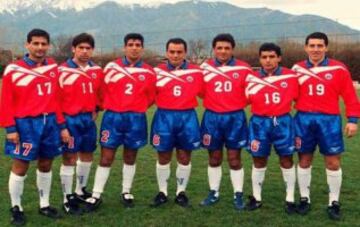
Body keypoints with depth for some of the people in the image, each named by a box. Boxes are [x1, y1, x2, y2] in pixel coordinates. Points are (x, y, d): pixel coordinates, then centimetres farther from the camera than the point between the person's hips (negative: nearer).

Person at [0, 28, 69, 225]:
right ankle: (16, 208, 18)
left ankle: (44, 205, 27)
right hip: (26, 123, -4)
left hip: (49, 122, 4)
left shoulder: (53, 67, 6)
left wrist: (61, 125, 8)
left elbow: (57, 98, 9)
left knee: (46, 165, 13)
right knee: (20, 167, 2)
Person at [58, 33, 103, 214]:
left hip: (88, 118, 6)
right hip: (71, 119, -6)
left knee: (87, 155, 15)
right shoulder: (63, 71, -12)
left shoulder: (97, 70, 6)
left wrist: (96, 109, 11)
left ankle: (80, 191, 33)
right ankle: (67, 199, 9)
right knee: (70, 158, -2)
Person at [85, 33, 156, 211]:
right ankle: (96, 195, 10)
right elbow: (102, 90, 7)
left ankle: (126, 192, 27)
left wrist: (136, 109, 10)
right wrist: (109, 107, 9)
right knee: (106, 158, 1)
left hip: (136, 119, 1)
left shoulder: (149, 72, 1)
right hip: (113, 117, -1)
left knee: (130, 157, 12)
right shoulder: (111, 67, 0)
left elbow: (150, 97, 10)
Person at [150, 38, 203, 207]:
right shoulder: (157, 71, 1)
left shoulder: (196, 72, 1)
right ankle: (162, 192, 21)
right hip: (164, 117, 0)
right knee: (163, 157, 8)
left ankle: (181, 192, 22)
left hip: (187, 118, 0)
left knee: (185, 157, 8)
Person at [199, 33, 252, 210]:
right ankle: (213, 193, 24)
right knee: (214, 158, 11)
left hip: (235, 117, -1)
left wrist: (238, 103, -4)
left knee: (234, 158, 4)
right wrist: (214, 101, -3)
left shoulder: (243, 69, -1)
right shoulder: (204, 68, 2)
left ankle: (238, 196, 15)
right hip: (212, 117, 1)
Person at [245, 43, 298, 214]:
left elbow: (298, 97, 4)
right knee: (259, 161, 10)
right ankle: (256, 197, 24)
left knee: (286, 160, 7)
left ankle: (290, 199, 19)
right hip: (260, 123, 1)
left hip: (283, 122, 0)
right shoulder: (252, 78, 0)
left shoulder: (291, 76, -2)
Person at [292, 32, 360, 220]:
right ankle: (304, 199, 22)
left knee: (333, 162, 3)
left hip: (329, 120, -1)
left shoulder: (339, 69, -2)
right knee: (304, 160, 9)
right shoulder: (297, 69, 4)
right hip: (304, 119, 2)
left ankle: (334, 202, 17)